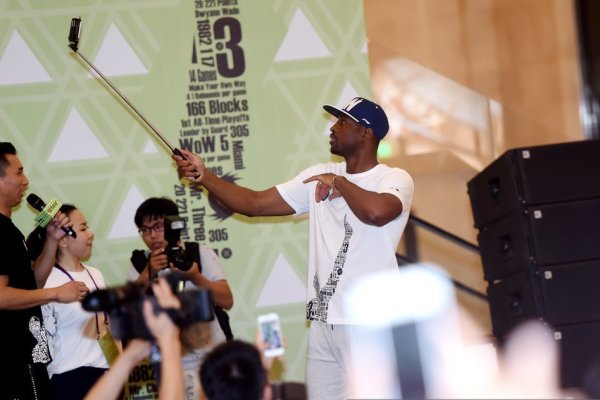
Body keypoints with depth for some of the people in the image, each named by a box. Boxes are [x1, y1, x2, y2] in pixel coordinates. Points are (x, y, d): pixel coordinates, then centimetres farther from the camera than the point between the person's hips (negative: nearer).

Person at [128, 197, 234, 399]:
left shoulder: (201, 253, -1)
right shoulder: (140, 262, 3)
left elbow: (227, 301, -8)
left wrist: (195, 277, -23)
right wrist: (149, 273, -23)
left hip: (214, 355, 0)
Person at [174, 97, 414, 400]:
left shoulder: (395, 179, -6)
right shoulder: (319, 176, 13)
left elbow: (377, 212, -30)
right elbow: (255, 204, 10)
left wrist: (339, 181, -13)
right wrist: (203, 176, 1)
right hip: (323, 322, 7)